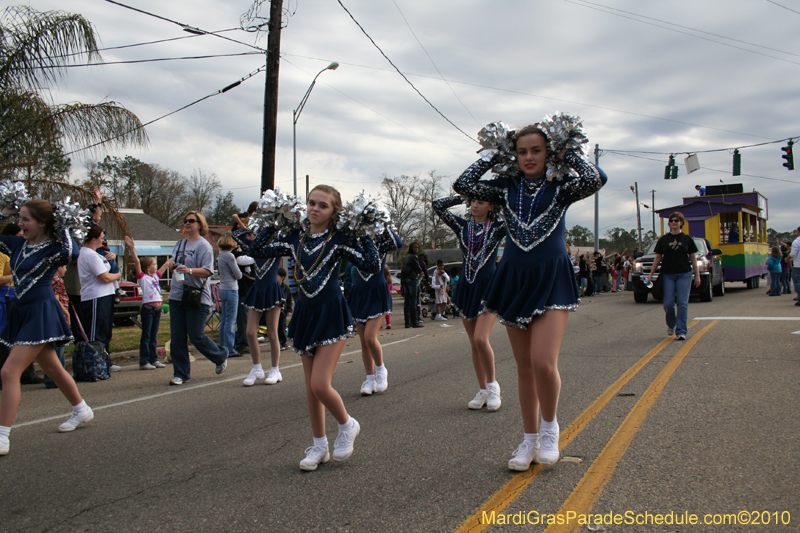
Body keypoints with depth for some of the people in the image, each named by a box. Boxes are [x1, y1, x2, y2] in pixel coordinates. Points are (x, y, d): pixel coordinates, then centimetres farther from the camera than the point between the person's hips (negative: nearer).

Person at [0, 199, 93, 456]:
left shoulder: (52, 248, -13)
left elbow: (71, 252, -34)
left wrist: (64, 228, -20)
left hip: (42, 312, -8)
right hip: (24, 312, 8)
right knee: (52, 369, 20)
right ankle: (82, 410, 37)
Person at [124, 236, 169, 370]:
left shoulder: (156, 276, 14)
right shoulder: (143, 278, -5)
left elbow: (167, 264, 22)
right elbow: (137, 262, -17)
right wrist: (132, 248, -26)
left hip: (157, 309, 7)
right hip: (147, 308, -7)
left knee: (154, 337, 12)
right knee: (146, 336, -3)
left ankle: (154, 359, 17)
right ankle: (144, 362, 0)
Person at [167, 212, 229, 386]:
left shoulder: (204, 245, -8)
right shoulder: (180, 244, 14)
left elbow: (208, 271, -16)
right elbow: (172, 261, 24)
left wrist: (189, 270, -32)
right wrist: (172, 263, 1)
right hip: (176, 296, 7)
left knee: (196, 337, -2)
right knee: (177, 338, 4)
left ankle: (221, 356, 25)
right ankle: (181, 374, 12)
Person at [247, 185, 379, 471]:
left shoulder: (339, 239, -7)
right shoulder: (295, 238, 6)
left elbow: (372, 265, -15)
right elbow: (257, 251, 10)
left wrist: (363, 235, -11)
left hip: (331, 313, -5)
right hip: (305, 312, 6)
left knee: (320, 385, -12)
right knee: (310, 386, 11)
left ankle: (347, 425, 18)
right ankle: (319, 447, 25)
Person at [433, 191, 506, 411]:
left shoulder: (498, 228, -2)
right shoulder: (463, 226, 8)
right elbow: (437, 205, 7)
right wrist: (463, 197, 8)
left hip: (489, 286, -4)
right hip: (466, 287, 4)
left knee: (481, 339, -16)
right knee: (474, 344, 6)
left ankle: (493, 385, 5)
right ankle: (483, 391, 16)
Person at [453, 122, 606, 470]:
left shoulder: (560, 187, 0)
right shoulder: (506, 188, 6)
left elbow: (596, 179, -19)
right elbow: (463, 185, -3)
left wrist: (565, 153, -5)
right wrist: (491, 155, 3)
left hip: (551, 278, -3)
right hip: (514, 278, 3)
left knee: (543, 362, -17)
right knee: (524, 368, 9)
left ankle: (550, 427, 11)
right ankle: (530, 440, 23)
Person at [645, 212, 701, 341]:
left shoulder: (687, 239, 6)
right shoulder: (663, 239, 8)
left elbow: (693, 259, 8)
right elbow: (658, 258, 11)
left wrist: (697, 275, 3)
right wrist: (651, 274, 8)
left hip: (684, 274, -1)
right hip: (667, 275, 1)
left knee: (682, 303, -4)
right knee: (668, 303, -2)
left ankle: (681, 331, 0)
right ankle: (671, 324, 25)